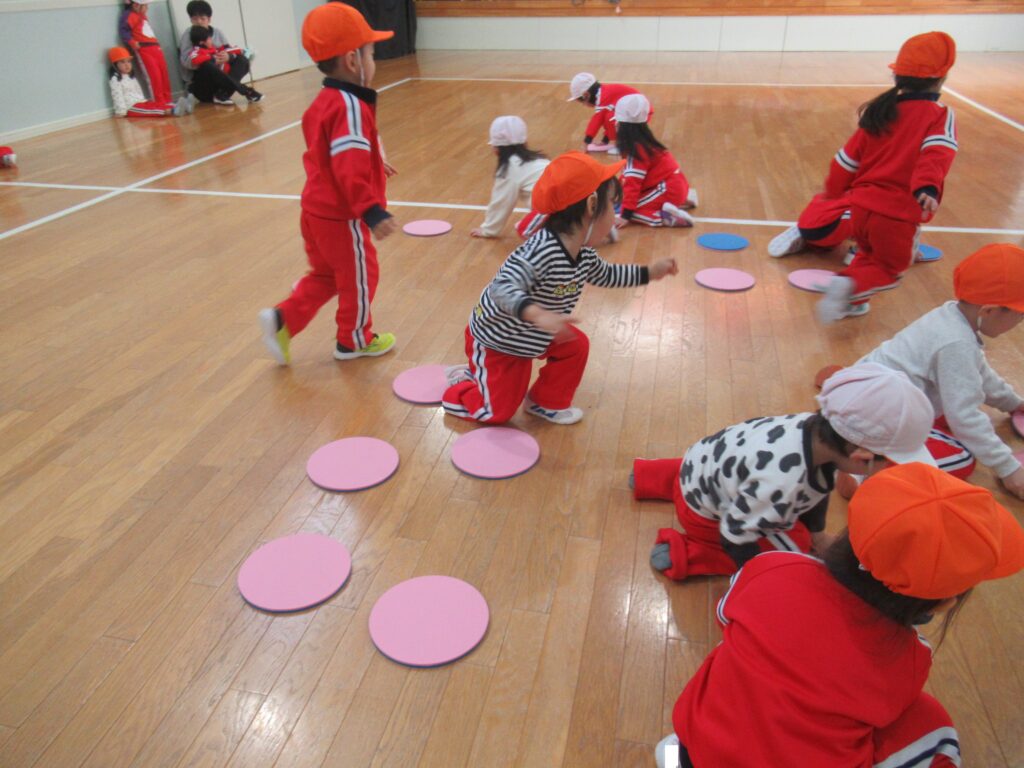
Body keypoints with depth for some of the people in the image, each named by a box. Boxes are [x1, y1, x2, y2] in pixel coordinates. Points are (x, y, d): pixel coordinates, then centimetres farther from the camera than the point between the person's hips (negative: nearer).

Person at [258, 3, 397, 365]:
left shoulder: (324, 101, 9)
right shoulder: (351, 107, -21)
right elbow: (350, 169, -31)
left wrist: (372, 162, 32)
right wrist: (371, 211, -34)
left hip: (318, 209, 9)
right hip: (341, 216, -9)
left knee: (325, 275, 24)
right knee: (359, 278, 11)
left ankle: (282, 320, 17)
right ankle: (354, 341, 28)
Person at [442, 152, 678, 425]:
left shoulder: (583, 254, -8)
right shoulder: (541, 251, -37)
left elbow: (606, 274, 13)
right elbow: (502, 288, -48)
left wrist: (650, 272, 11)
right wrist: (536, 314, -64)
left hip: (529, 338, 8)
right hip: (495, 340, -8)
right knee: (499, 411, 0)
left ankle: (546, 403, 23)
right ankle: (462, 382, 29)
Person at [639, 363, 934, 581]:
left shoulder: (819, 430, -21)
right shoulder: (780, 482, -45)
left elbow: (814, 486, 1)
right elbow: (736, 534, -29)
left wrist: (816, 531, 13)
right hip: (702, 508, -7)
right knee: (794, 543, -1)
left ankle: (649, 474, 40)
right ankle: (681, 554, 1)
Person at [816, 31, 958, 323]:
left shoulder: (879, 111, 9)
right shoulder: (940, 116, -6)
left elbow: (848, 158, 13)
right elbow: (936, 154, -26)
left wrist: (833, 190, 27)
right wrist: (928, 187, -40)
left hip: (862, 206, 5)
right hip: (897, 215, -5)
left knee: (868, 254, 31)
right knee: (889, 268, 14)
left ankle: (852, 300, 18)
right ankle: (849, 285, -14)